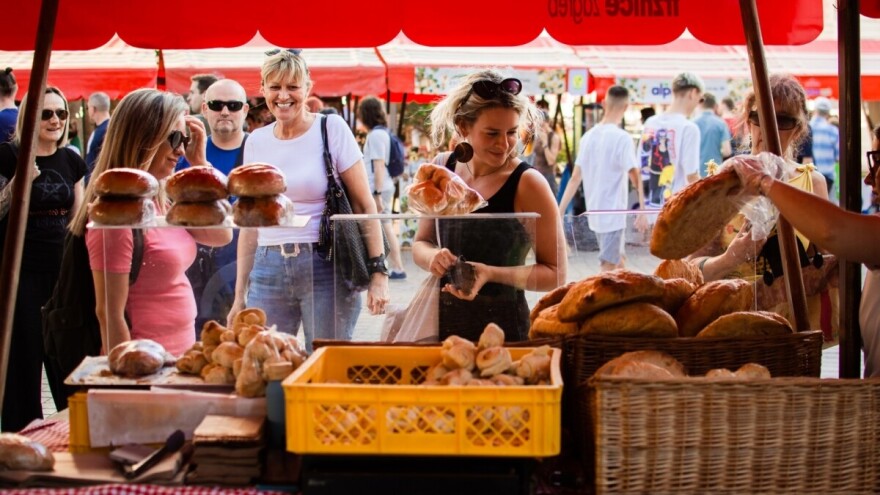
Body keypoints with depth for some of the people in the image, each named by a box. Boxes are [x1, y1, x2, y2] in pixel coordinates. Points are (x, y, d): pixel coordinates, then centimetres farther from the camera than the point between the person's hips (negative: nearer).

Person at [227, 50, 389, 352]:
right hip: (268, 268, 4)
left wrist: (378, 271, -11)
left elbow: (364, 205, -3)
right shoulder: (256, 142, 9)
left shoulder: (332, 129, -2)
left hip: (324, 267, -3)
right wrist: (239, 294, 13)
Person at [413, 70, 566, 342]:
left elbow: (555, 272, -8)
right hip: (440, 322, 4)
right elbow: (420, 243, 12)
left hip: (503, 328, -4)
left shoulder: (528, 183, -12)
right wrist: (433, 257, -10)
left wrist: (493, 274, -21)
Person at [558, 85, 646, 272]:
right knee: (608, 268, -3)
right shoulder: (622, 138, -14)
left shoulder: (588, 136, 5)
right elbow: (635, 178, -18)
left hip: (594, 213, 7)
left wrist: (560, 212, 9)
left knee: (618, 261, 21)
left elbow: (575, 178, 7)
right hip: (613, 214, -7)